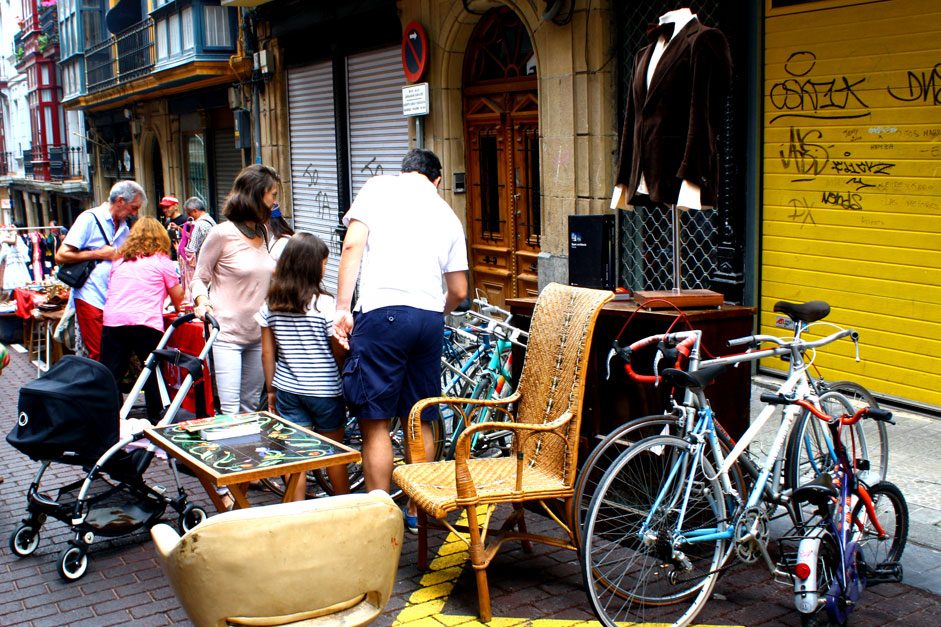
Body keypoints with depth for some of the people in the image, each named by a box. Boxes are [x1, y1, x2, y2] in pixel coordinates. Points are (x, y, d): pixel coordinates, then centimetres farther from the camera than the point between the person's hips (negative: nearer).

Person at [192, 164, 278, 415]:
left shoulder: (264, 234, 10)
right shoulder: (222, 233, -9)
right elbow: (200, 277, 0)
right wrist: (202, 300, -20)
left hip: (257, 335, 6)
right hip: (226, 334, -6)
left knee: (251, 407, 12)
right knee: (230, 410, -9)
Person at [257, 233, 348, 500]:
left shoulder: (271, 304, 0)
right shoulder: (324, 303, -14)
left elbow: (267, 352, 4)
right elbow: (339, 353, -11)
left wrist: (271, 390, 13)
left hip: (287, 390, 3)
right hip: (324, 391, -3)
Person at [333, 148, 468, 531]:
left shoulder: (379, 187, 10)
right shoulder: (447, 214, 22)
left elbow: (353, 245, -6)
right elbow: (459, 291, 22)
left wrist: (342, 308, -7)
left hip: (382, 311, -5)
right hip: (430, 317, 5)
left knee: (374, 422, 0)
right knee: (420, 422, 15)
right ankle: (417, 511, 25)